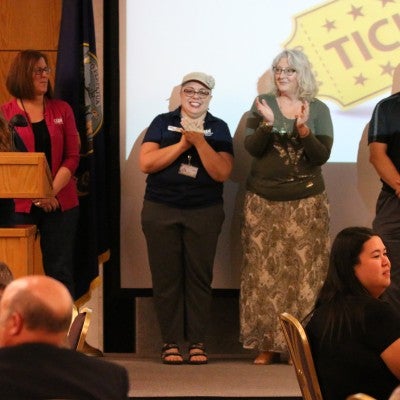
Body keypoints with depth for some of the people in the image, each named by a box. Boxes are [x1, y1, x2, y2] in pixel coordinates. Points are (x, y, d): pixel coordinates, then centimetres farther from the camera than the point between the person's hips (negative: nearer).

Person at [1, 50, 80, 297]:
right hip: (21, 205, -1)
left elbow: (72, 157, 4)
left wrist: (52, 191, -9)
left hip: (60, 203, 1)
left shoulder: (62, 110, 9)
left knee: (59, 271, 2)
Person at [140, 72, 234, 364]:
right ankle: (171, 342, 2)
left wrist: (199, 142, -15)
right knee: (166, 277, -2)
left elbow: (223, 173, -5)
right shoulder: (163, 123, 7)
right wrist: (182, 144, -13)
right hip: (161, 211, 0)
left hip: (204, 212, 0)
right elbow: (146, 163, -6)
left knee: (199, 276, -2)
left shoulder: (219, 128, 7)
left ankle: (197, 342, 2)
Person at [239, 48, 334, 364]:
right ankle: (267, 343, 3)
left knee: (303, 272, -4)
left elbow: (322, 155, -5)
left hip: (306, 201, -1)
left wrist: (303, 128, -20)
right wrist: (267, 123, -21)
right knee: (265, 271, -1)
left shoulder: (318, 110, 2)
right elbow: (252, 148, -4)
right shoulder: (262, 104, 3)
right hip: (264, 200, 1)